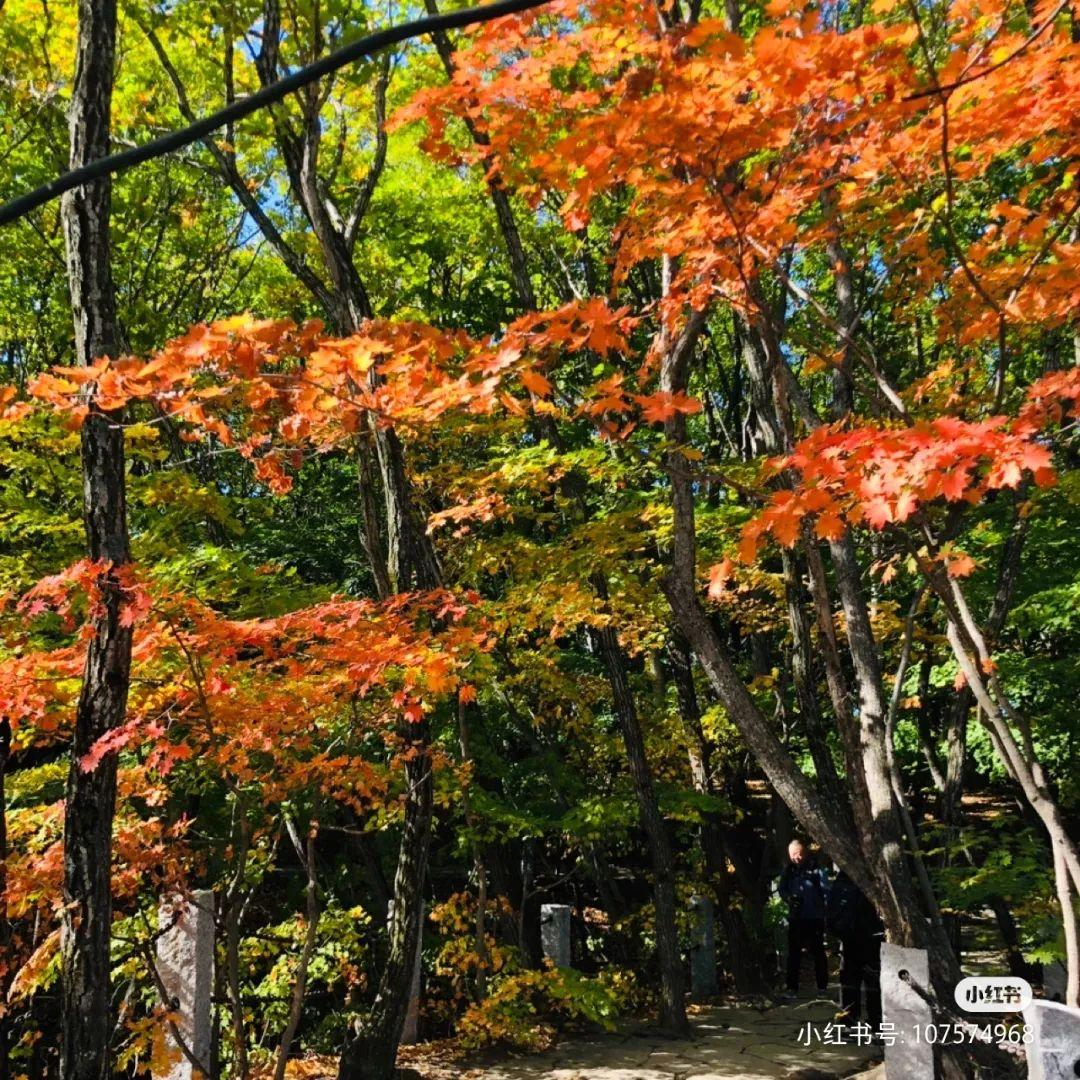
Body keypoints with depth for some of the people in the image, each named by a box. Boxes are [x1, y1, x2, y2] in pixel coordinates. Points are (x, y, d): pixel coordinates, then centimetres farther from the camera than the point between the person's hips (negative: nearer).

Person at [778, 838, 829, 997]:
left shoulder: (815, 869, -5)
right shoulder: (788, 871, 5)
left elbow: (826, 890, -10)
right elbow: (782, 890, 5)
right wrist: (790, 898, -14)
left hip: (815, 918, -2)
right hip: (795, 918, 3)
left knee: (818, 951, 6)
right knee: (794, 953, 6)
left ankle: (822, 986, 16)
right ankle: (792, 986, 12)